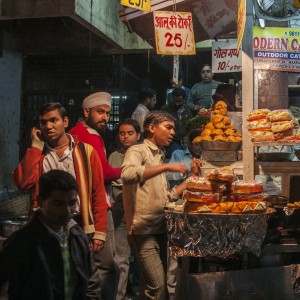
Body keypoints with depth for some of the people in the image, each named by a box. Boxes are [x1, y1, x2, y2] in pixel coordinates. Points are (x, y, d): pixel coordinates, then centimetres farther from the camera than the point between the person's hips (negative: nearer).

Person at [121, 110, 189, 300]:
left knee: (151, 285, 13)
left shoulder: (159, 157, 18)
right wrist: (166, 167, -26)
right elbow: (127, 174, -29)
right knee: (157, 285, -12)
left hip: (160, 228, 8)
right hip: (143, 229, -8)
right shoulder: (138, 151, -5)